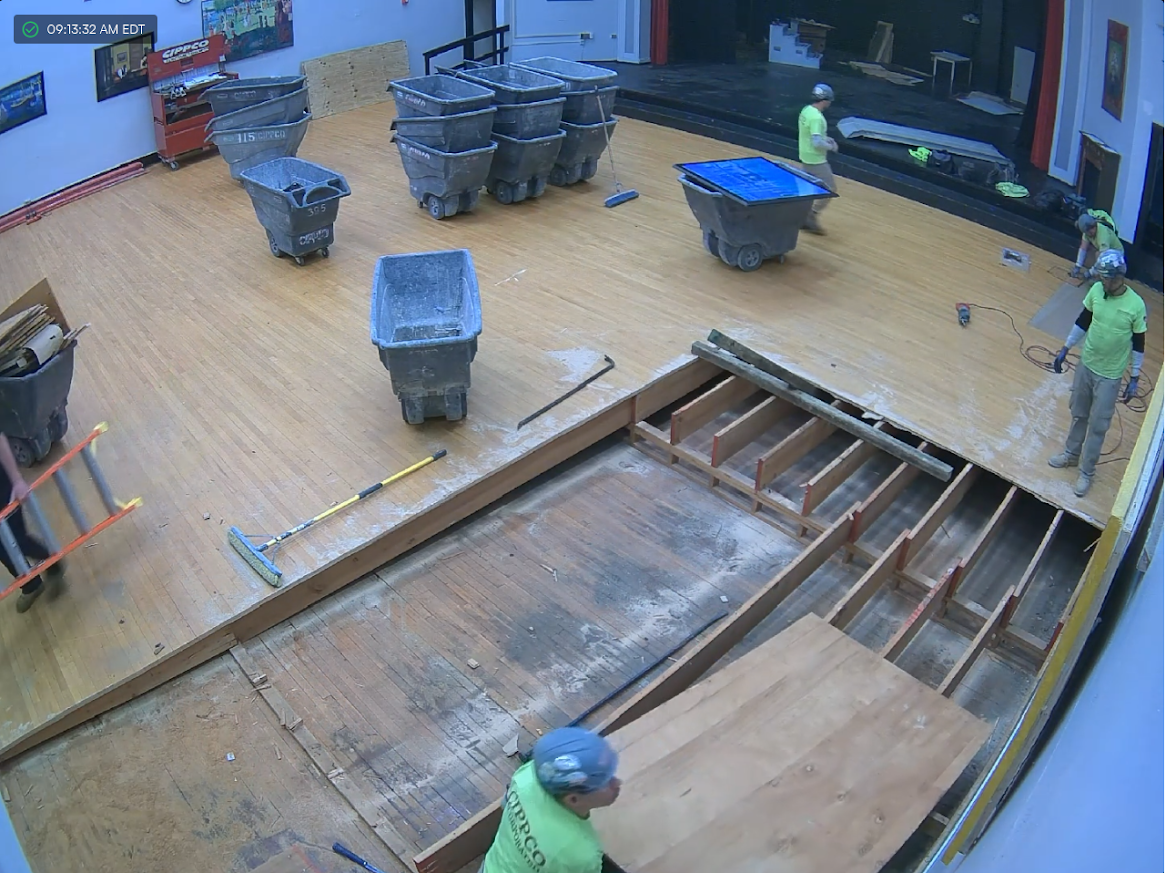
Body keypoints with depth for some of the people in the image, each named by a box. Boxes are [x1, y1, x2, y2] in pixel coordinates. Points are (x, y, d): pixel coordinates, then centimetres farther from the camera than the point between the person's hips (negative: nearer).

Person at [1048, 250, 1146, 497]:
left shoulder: (1135, 305, -21)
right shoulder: (1096, 290, -10)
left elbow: (1138, 344, -10)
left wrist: (1134, 379, -6)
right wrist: (1065, 350, 10)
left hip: (1109, 375, -4)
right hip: (1085, 364, 4)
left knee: (1098, 426, 6)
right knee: (1078, 415, 21)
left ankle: (1086, 472, 21)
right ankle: (1071, 454, 42)